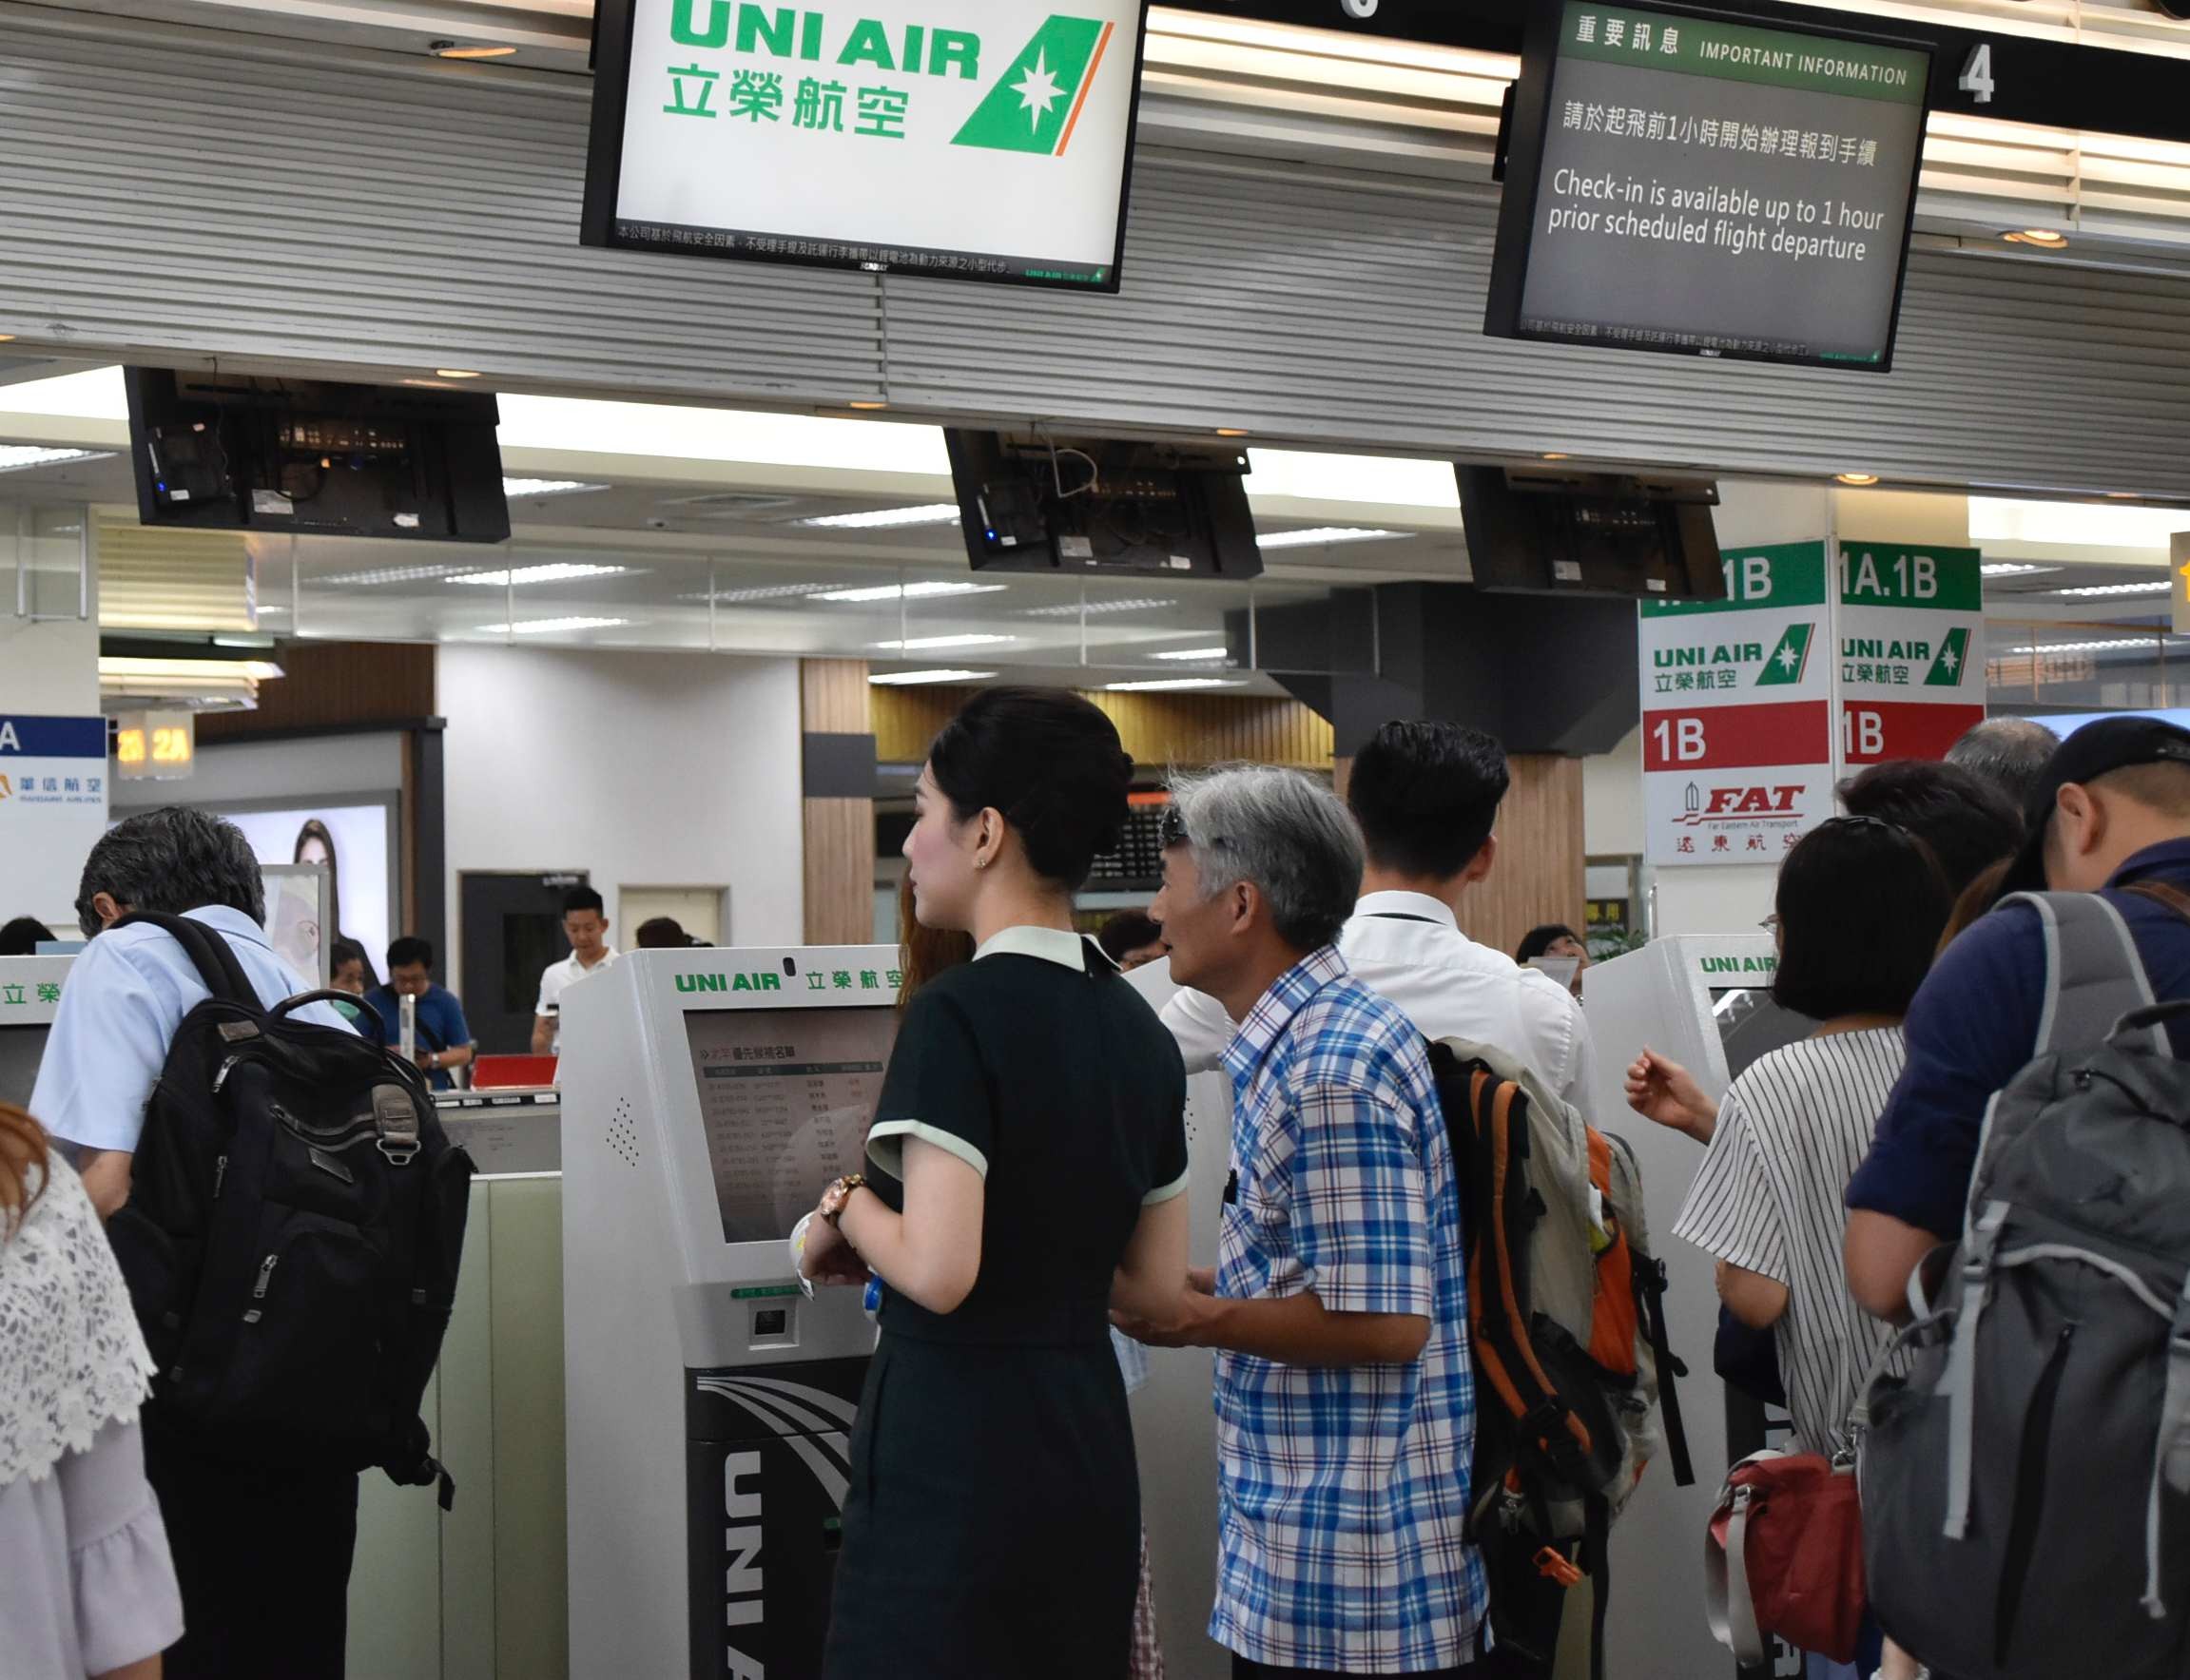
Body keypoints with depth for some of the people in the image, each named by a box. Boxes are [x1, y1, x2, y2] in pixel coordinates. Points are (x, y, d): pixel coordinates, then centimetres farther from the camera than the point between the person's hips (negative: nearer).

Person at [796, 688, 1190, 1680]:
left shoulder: (958, 1014, -14)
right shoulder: (1139, 1030, 9)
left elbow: (938, 1270, -22)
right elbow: (1157, 1287, 12)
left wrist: (850, 1209, -4)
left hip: (953, 1458, -8)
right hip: (1090, 1452, 8)